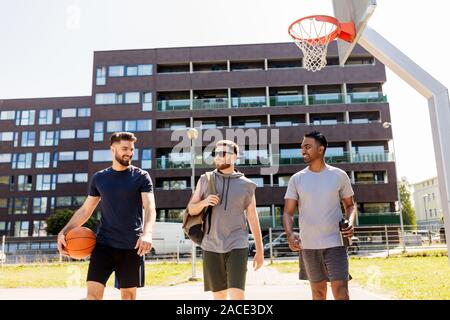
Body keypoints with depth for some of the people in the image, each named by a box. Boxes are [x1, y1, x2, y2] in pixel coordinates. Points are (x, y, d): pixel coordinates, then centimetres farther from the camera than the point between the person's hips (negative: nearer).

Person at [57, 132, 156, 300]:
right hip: (103, 243, 2)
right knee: (93, 291, -6)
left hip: (131, 245, -2)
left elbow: (150, 208, -13)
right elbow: (85, 210, 14)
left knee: (128, 294, 7)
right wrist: (64, 231, 0)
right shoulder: (99, 177, 9)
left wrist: (147, 233, -32)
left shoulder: (141, 176, -1)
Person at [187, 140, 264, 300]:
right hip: (211, 247, 2)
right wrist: (204, 202, -13)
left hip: (237, 246, -2)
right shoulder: (205, 180, 5)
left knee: (237, 294, -11)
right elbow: (191, 209, 9)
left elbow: (253, 218, 5)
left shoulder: (246, 185, 0)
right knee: (219, 295, 12)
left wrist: (259, 251, 5)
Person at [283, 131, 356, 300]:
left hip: (334, 243, -1)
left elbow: (350, 204, 11)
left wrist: (350, 222, -10)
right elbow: (288, 212, 1)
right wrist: (289, 233, -18)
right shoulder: (296, 179, 2)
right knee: (318, 291, 14)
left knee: (341, 291, -6)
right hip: (308, 245, 2)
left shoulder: (339, 175, 2)